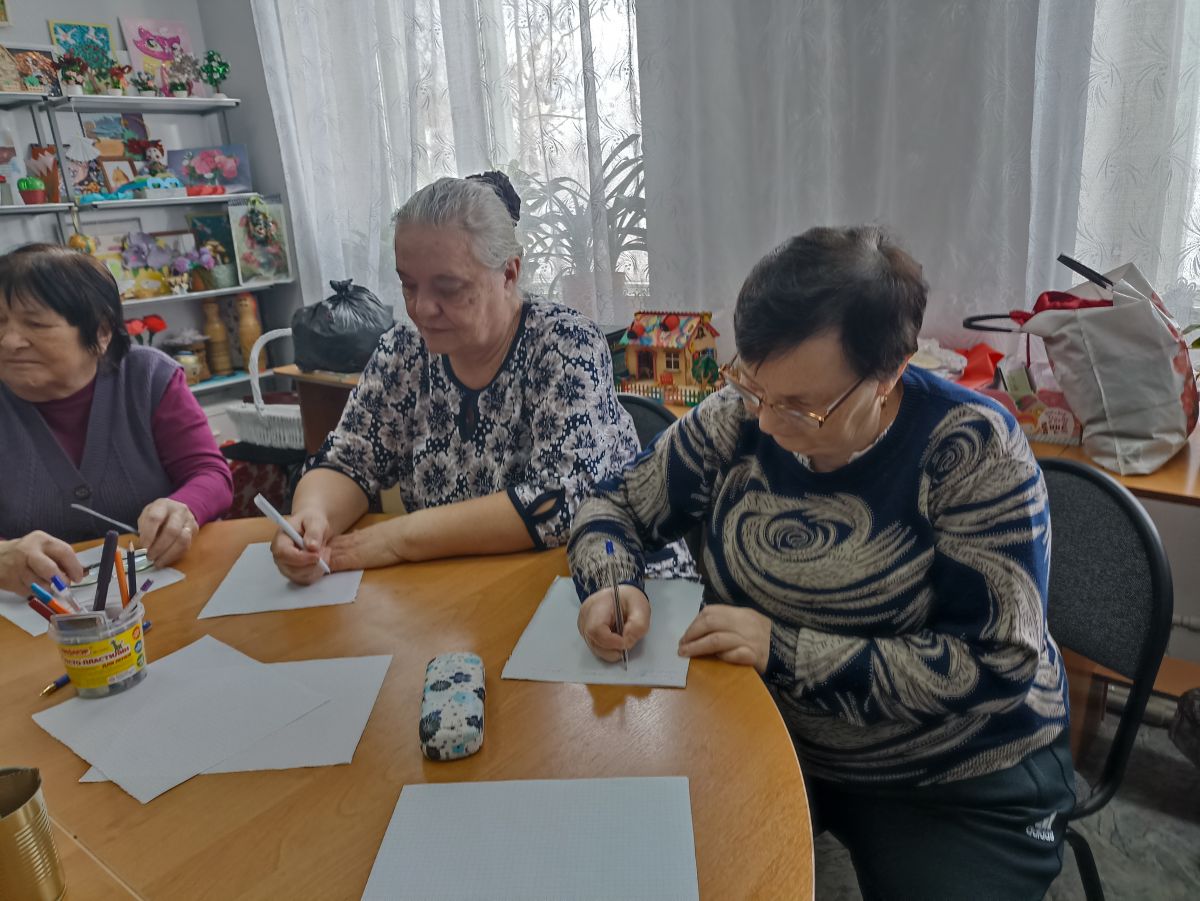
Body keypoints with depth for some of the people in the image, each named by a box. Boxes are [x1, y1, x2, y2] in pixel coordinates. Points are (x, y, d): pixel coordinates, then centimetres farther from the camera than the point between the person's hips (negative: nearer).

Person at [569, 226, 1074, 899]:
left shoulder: (973, 450, -20)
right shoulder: (738, 420, -10)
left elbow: (997, 664, -22)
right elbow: (615, 506, 1)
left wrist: (785, 649, -28)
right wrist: (612, 587, -21)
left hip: (961, 784, -1)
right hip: (764, 737, 2)